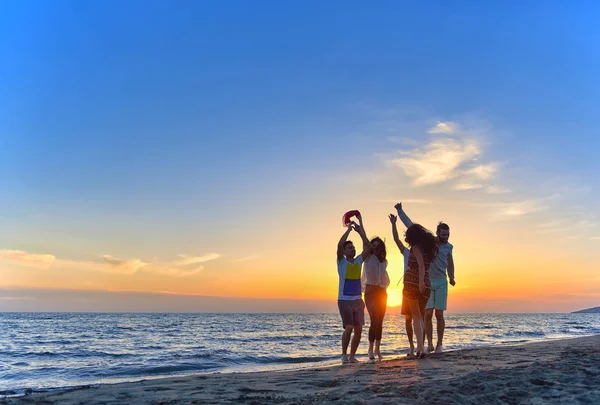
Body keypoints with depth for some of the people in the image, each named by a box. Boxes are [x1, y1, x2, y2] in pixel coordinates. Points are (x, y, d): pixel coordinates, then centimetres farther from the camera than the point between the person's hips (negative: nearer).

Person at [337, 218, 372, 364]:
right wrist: (349, 229, -11)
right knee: (349, 327, -14)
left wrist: (360, 231, 2)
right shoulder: (342, 261, -1)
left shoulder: (358, 261, 12)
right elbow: (340, 245, -17)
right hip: (344, 300, -5)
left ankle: (352, 355, 15)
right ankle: (344, 354, 1)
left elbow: (368, 247, 5)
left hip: (358, 300, 5)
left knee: (358, 329, 3)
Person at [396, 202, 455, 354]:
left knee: (439, 314, 0)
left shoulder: (448, 247, 3)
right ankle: (429, 344, 7)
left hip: (441, 282, 1)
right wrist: (400, 211, -8)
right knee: (428, 314, -1)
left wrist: (451, 277, 23)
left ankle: (439, 345, 6)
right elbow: (410, 225, -4)